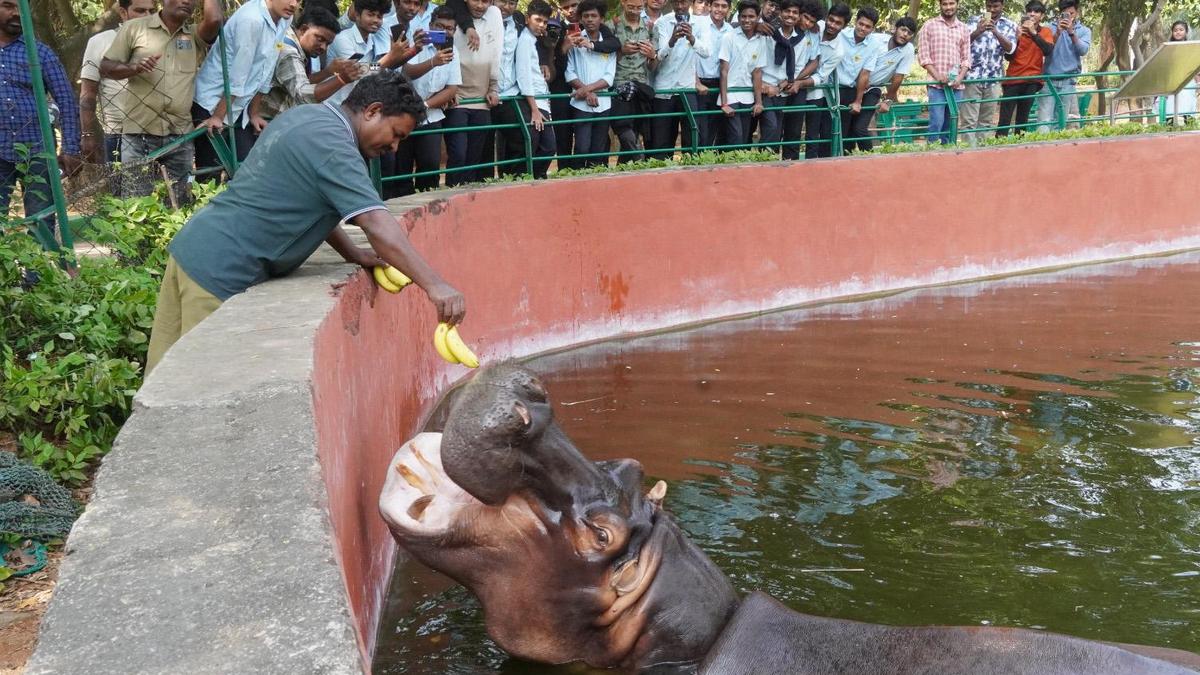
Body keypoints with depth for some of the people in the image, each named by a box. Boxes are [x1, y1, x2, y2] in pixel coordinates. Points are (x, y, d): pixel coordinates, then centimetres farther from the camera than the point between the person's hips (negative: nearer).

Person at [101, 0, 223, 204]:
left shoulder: (196, 35, 10)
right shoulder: (133, 28, 5)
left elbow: (215, 20, -13)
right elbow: (105, 67, 5)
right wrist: (134, 68, -13)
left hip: (181, 137, 2)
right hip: (139, 135, -2)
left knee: (180, 205, 8)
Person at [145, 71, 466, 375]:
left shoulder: (305, 114, 13)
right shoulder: (332, 145, -16)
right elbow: (378, 226, -27)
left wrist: (353, 253, 11)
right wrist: (435, 284, -31)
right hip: (222, 272, -10)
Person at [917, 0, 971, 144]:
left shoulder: (964, 29, 13)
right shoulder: (929, 26, 2)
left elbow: (966, 58, 12)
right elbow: (923, 55, -2)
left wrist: (960, 78, -5)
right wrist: (937, 75, -12)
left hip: (956, 85, 4)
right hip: (936, 84, -4)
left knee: (950, 125, 6)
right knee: (936, 123, -12)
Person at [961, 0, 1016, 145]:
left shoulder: (1009, 25, 8)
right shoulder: (974, 20, 7)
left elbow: (1010, 48, -6)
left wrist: (995, 31, -19)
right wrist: (978, 31, -19)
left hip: (993, 79, 2)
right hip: (972, 77, -2)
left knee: (987, 120, 7)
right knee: (969, 120, -7)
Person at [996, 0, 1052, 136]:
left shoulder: (1045, 32, 6)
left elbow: (1048, 51, -13)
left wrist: (1033, 32, -21)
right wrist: (1017, 38, -16)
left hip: (1031, 81, 0)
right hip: (1013, 79, 0)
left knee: (1022, 119, 0)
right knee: (1005, 119, -10)